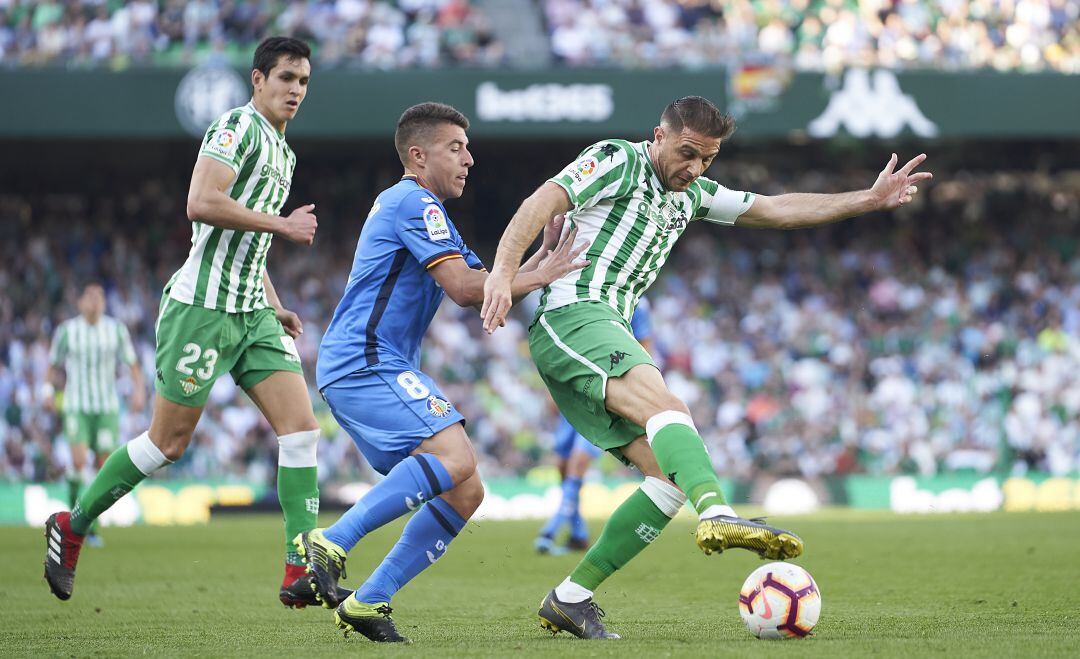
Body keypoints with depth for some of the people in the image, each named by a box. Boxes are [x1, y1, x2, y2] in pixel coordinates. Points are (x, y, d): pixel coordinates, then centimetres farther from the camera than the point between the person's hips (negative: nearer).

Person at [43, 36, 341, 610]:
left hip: (252, 312, 8)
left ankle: (301, 573, -9)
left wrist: (275, 306, 19)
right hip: (202, 305, -8)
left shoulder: (283, 152, 20)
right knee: (169, 441, -3)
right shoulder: (238, 126, -9)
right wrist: (281, 224, -17)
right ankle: (72, 527, 16)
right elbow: (201, 204, -23)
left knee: (302, 427, -6)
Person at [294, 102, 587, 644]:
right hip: (364, 362, -10)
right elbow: (466, 289, -16)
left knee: (464, 492, 3)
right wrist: (539, 276, -6)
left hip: (382, 370, 10)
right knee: (454, 457, -28)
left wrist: (544, 255, 11)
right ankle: (331, 544, -29)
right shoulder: (414, 203, -6)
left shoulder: (420, 209, 27)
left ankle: (367, 601, 0)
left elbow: (485, 294, 23)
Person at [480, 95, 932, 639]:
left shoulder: (691, 195, 25)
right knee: (664, 404, -33)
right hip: (571, 313, -9)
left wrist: (870, 200, 21)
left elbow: (776, 210, 27)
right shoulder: (618, 161, 0)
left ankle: (569, 599, -2)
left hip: (606, 334, 9)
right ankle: (718, 517, -57)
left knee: (670, 477, -3)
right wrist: (503, 273, -29)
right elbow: (541, 203, -13)